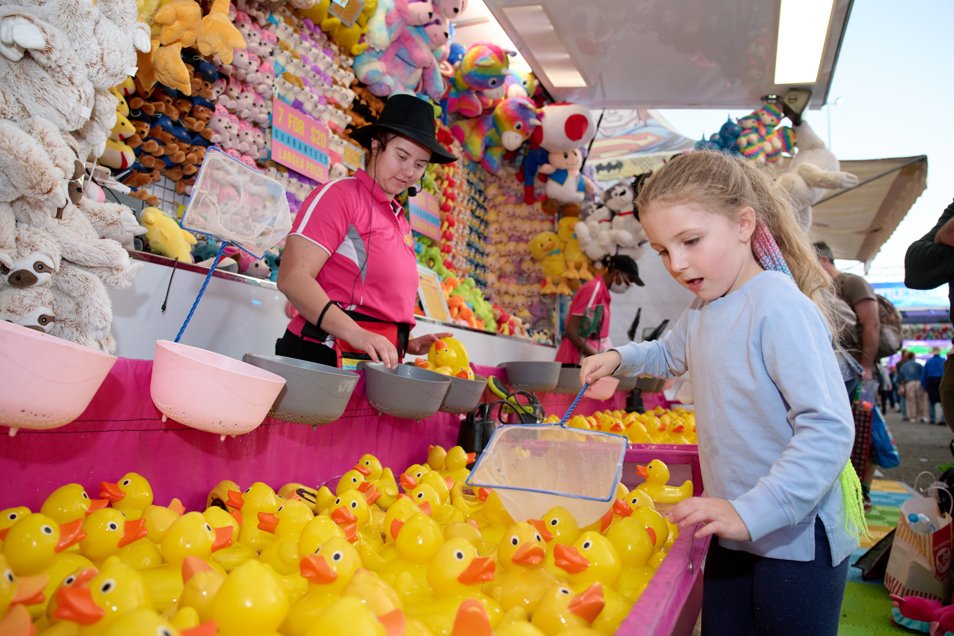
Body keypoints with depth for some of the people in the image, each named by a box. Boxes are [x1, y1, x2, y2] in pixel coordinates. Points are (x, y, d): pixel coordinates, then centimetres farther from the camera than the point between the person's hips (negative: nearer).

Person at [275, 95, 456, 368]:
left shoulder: (401, 222, 19)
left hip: (374, 361, 7)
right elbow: (292, 277, -16)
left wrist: (408, 343, 8)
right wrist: (357, 333, -27)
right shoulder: (339, 194, -5)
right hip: (323, 356, -6)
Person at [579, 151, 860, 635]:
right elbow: (669, 355, 27)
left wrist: (752, 512, -31)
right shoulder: (700, 311, 4)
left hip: (797, 536, -8)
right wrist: (619, 357, 11)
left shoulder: (780, 307, -23)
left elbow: (830, 429, -28)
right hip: (735, 531, 8)